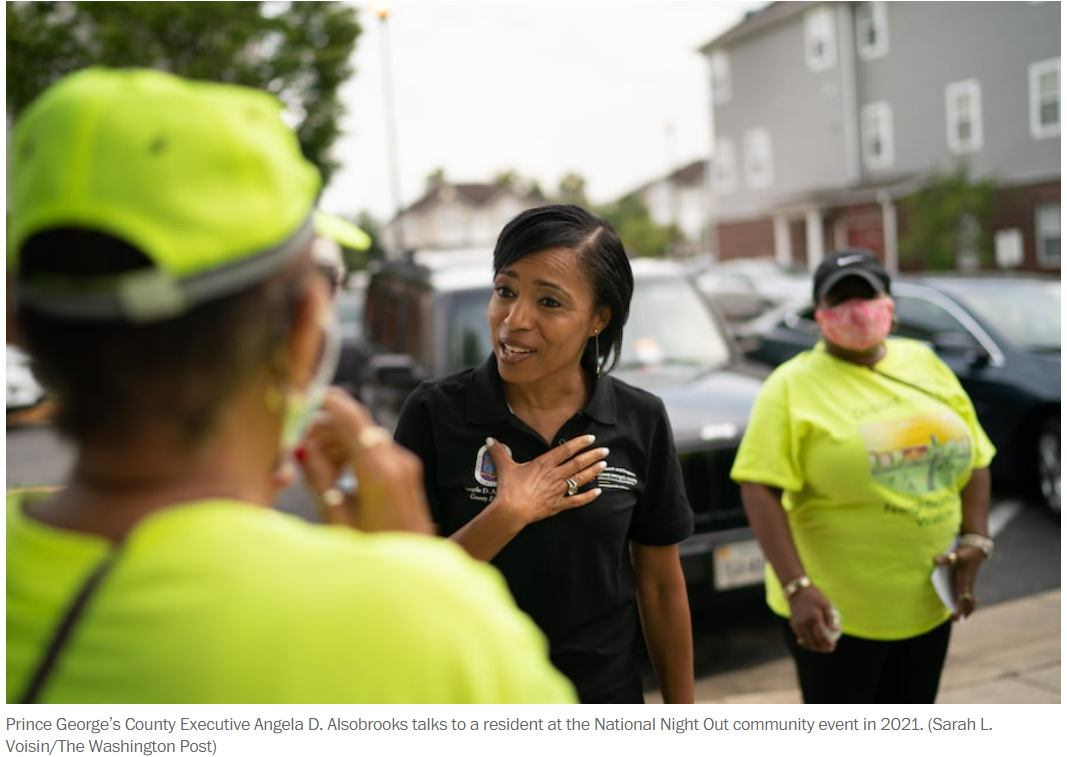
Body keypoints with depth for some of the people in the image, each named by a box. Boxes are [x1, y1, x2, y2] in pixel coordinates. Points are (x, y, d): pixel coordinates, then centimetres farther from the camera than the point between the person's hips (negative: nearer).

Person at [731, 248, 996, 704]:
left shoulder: (924, 363, 6)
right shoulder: (794, 386, -11)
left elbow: (974, 459, 12)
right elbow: (760, 488, -19)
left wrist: (976, 540, -1)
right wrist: (797, 587, -26)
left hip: (927, 602, 6)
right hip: (835, 608, -5)